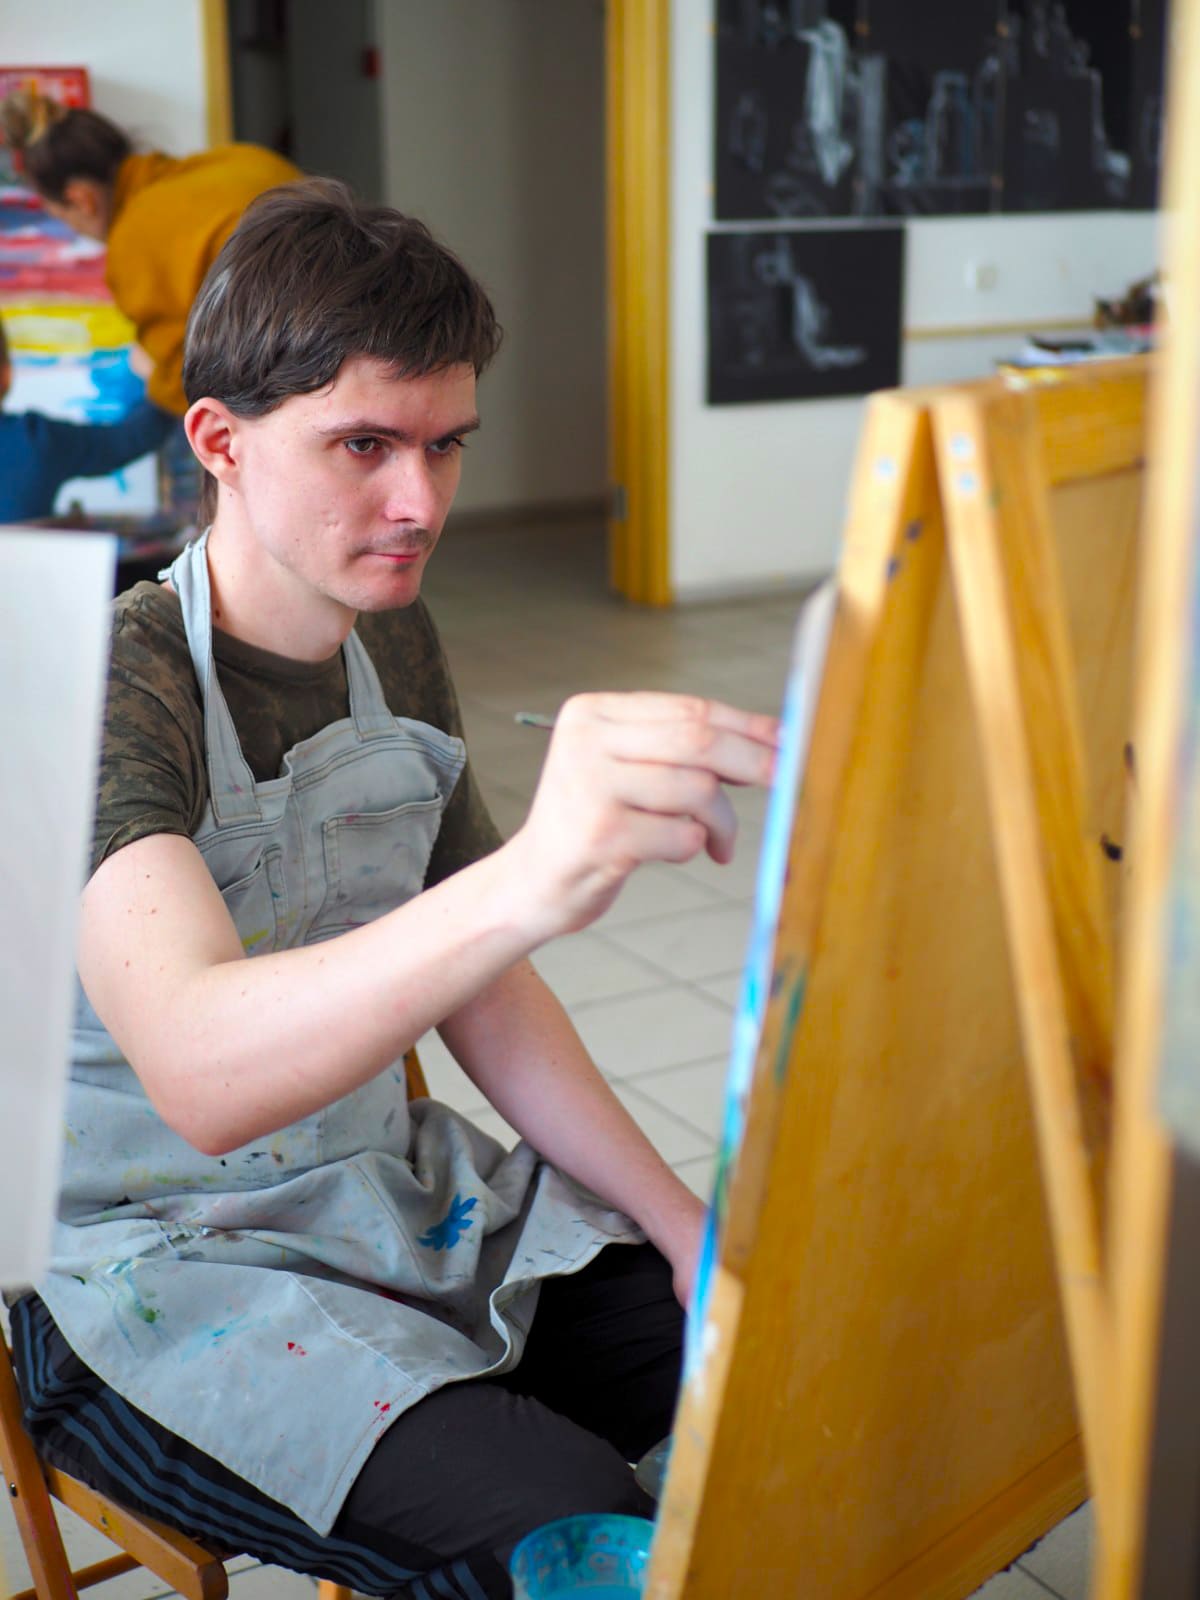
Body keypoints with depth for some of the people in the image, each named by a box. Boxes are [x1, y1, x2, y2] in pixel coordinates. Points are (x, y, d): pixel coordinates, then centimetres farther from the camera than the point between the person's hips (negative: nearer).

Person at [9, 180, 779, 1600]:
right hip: (157, 1264, -6)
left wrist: (685, 1222, 4)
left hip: (391, 1190, 7)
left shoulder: (397, 646, 4)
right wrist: (531, 878, -56)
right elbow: (199, 1074, -39)